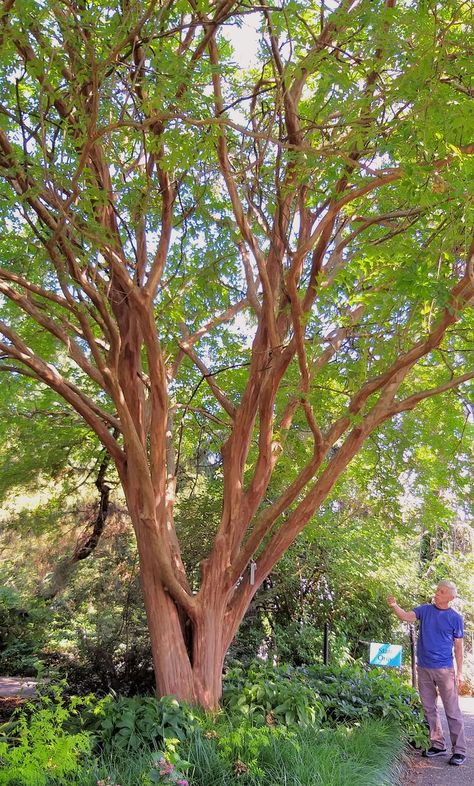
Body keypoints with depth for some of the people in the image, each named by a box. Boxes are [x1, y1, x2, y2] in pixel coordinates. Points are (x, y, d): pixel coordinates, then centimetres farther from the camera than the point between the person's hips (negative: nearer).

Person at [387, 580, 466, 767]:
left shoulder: (455, 618, -2)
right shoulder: (425, 610, 3)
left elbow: (458, 647, 2)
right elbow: (406, 617, -11)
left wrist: (459, 672, -2)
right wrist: (394, 606, -31)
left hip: (444, 669, -3)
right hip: (423, 668, 3)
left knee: (452, 711, -1)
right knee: (429, 709, 12)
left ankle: (459, 751, 8)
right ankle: (437, 745, 24)